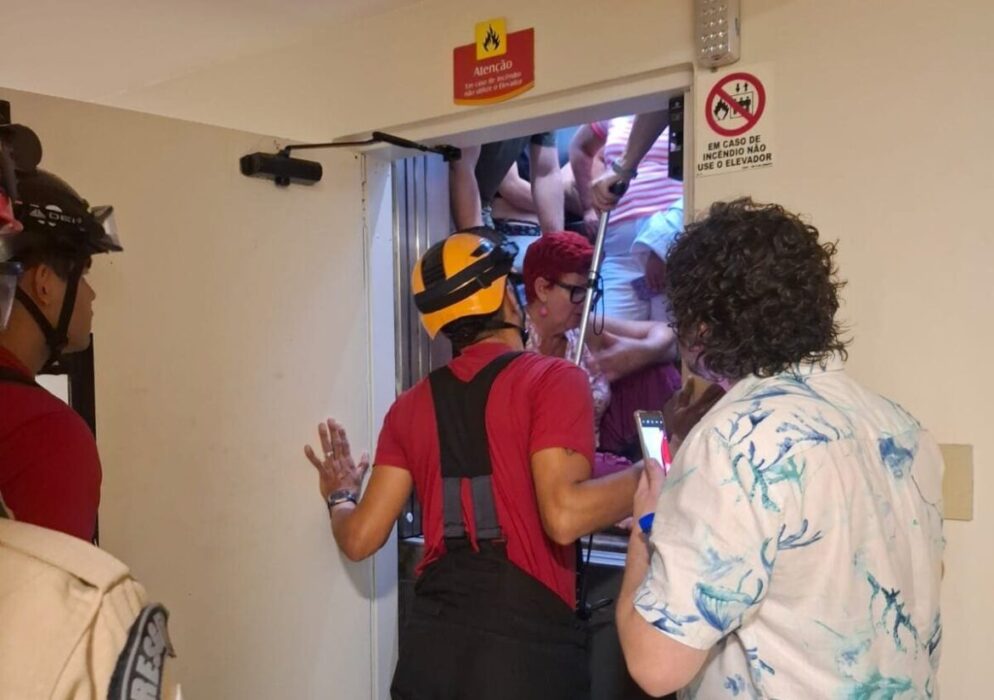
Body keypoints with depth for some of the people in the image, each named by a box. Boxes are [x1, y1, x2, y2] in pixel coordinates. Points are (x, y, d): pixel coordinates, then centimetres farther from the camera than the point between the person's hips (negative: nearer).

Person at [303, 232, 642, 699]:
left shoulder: (412, 404, 6)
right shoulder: (553, 379, -8)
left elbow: (360, 538, 8)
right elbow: (564, 515, -21)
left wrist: (339, 495, 29)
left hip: (430, 642, 5)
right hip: (527, 641, -4)